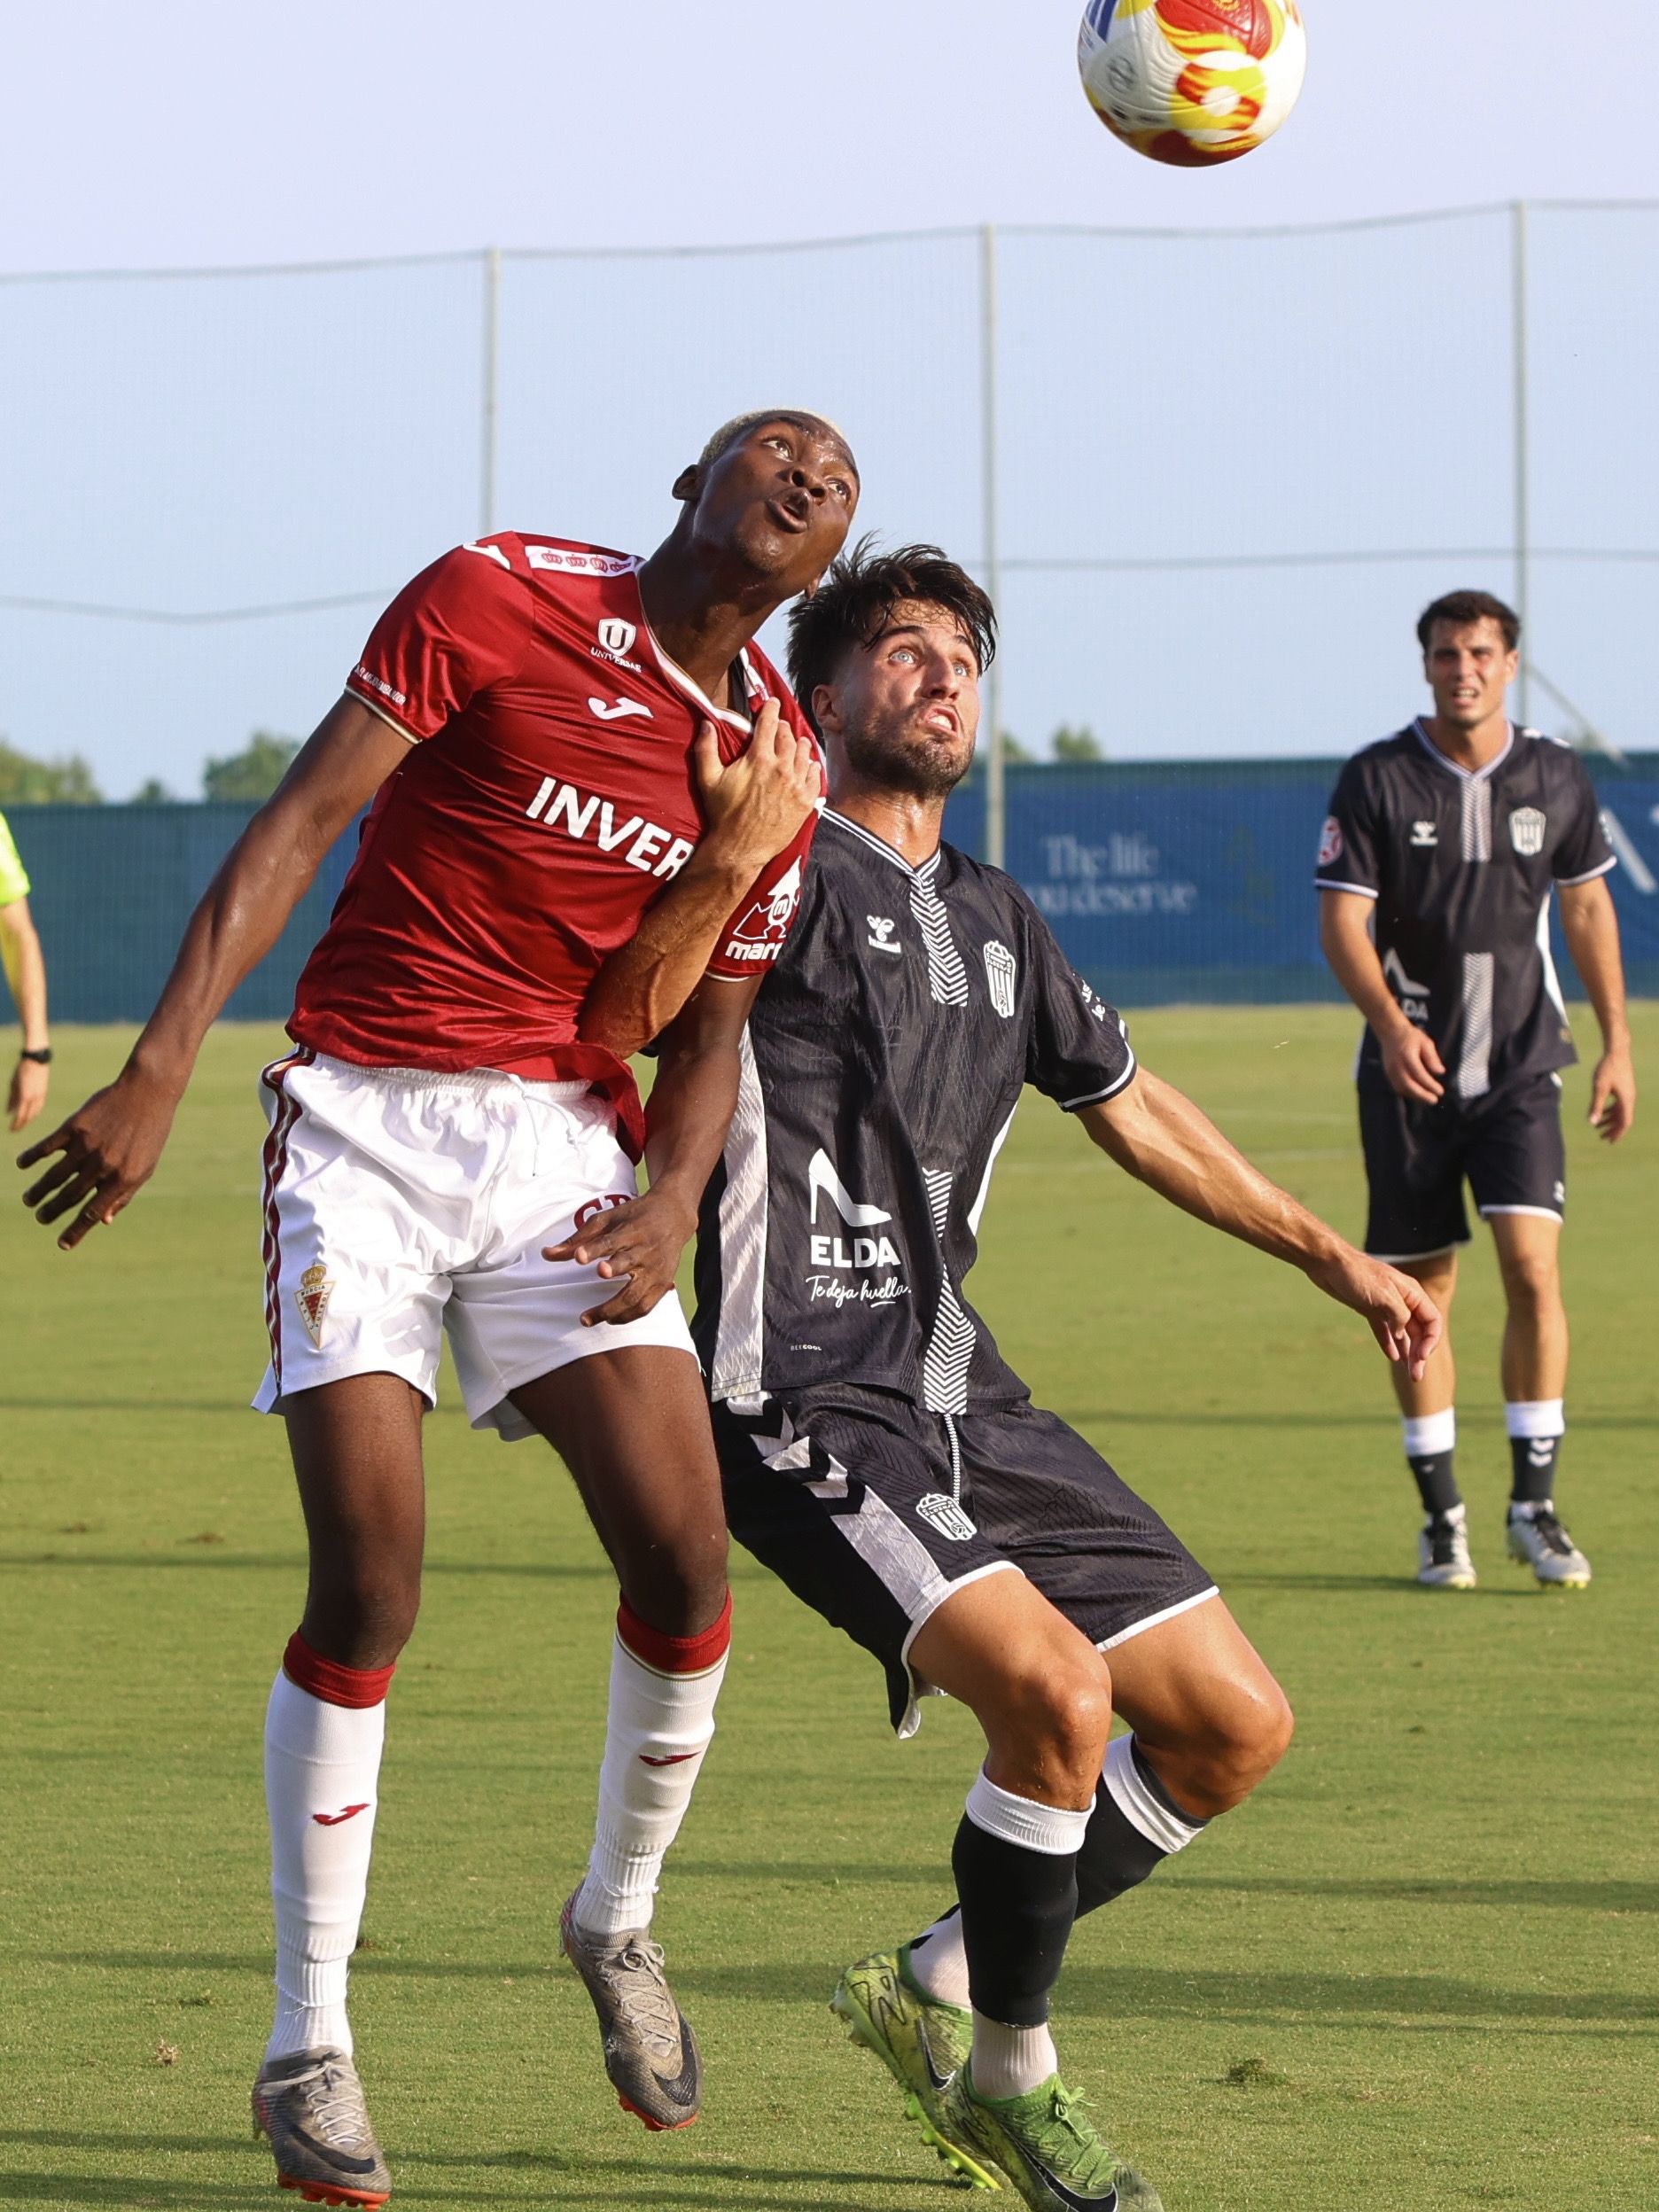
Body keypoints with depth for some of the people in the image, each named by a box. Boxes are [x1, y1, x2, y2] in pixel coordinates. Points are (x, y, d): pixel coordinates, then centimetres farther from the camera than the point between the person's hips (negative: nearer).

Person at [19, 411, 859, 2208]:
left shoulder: (773, 765, 8)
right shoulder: (499, 601, -8)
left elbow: (702, 1031, 14)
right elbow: (297, 824, -12)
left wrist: (672, 1197, -7)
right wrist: (161, 1067, -20)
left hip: (567, 1146, 4)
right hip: (366, 1118, -4)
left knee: (684, 1554, -9)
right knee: (368, 1578, -12)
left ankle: (618, 1920, 19)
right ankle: (309, 2044, 1)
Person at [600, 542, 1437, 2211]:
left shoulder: (997, 925, 18)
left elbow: (1134, 1113, 32)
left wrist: (1333, 1258, 38)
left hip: (962, 1400, 8)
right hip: (802, 1400, -8)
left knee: (1235, 1727, 4)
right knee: (1055, 1692, -27)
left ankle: (939, 1983, 20)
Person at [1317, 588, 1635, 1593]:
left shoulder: (1557, 777, 3)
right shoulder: (1377, 779, -4)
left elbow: (1588, 909, 14)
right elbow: (1342, 919, -7)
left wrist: (1618, 1045, 10)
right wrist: (1389, 1020, -25)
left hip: (1520, 1067, 1)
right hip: (1411, 1068, -1)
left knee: (1533, 1264, -14)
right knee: (1422, 1289, 2)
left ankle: (1535, 1505, -6)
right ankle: (1442, 1512, 14)